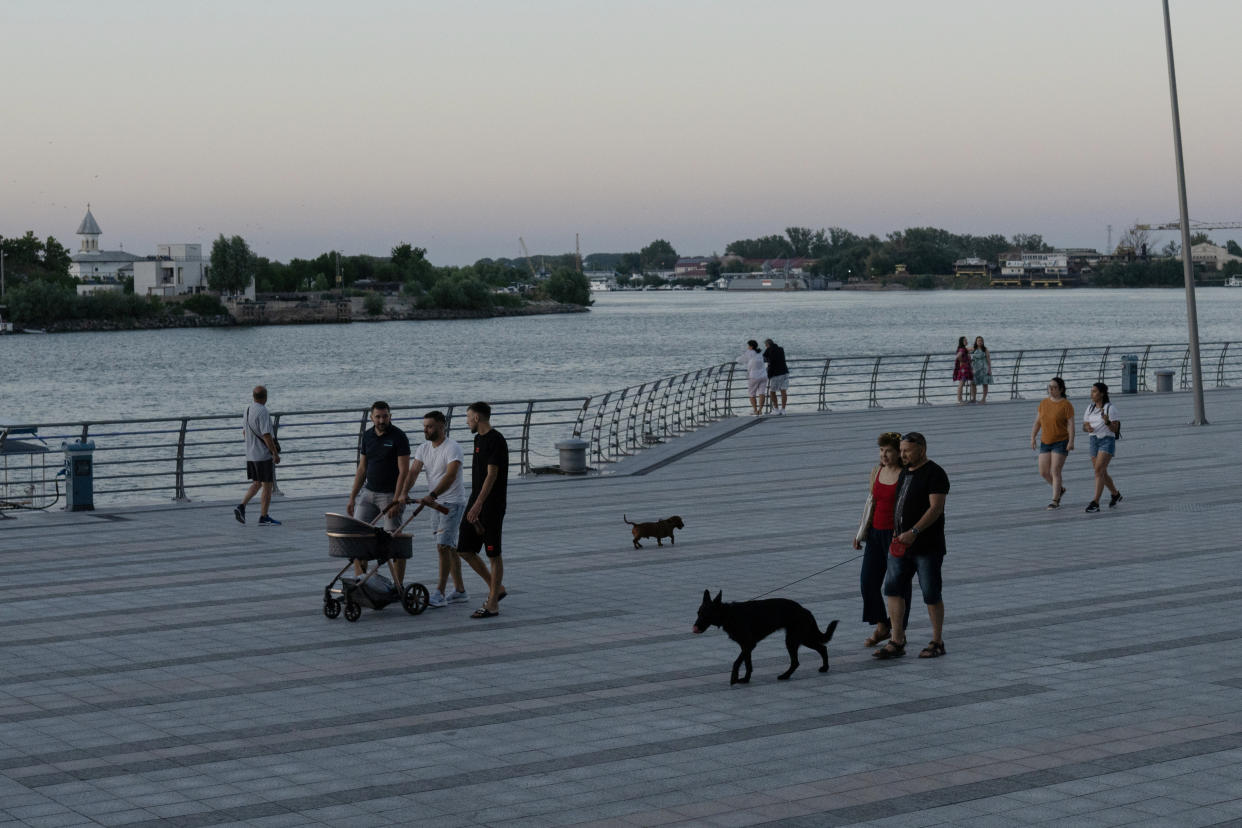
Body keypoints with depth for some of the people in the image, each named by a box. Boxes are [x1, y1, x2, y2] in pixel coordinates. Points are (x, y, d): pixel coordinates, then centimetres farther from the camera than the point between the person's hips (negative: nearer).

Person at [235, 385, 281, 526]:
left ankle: (241, 506, 1)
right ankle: (264, 517, 4)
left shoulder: (247, 409, 7)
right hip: (264, 455, -8)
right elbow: (266, 435, -22)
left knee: (256, 484, 17)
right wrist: (275, 453, -17)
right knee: (267, 486, 1)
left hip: (251, 455, 8)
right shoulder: (262, 412, -19)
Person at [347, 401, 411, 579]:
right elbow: (362, 469, 14)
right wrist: (352, 497, 10)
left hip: (390, 494, -6)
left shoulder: (398, 437, -10)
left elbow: (404, 471, -13)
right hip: (368, 492, 6)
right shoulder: (367, 436, 8)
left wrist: (396, 501, -20)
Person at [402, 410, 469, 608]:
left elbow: (450, 475, -30)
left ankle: (440, 594, -13)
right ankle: (460, 591, 20)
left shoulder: (452, 448, -17)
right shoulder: (423, 448, 6)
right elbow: (413, 471, -4)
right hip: (436, 503, 8)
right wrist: (404, 493, -21)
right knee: (449, 547, 12)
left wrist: (432, 496, -40)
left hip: (453, 503, -8)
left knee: (443, 546, -14)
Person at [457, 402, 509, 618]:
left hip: (492, 505, -9)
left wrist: (478, 504, -27)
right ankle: (496, 588, 20)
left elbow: (492, 475, -21)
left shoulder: (496, 440, -14)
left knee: (493, 554, -3)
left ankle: (493, 604, 2)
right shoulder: (479, 439, 15)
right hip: (476, 503, 9)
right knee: (464, 550, 7)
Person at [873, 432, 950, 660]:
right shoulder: (905, 473, 14)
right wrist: (896, 532, 16)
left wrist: (913, 532, -27)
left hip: (927, 547, -8)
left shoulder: (934, 474, -11)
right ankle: (897, 642, 5)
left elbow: (936, 508, -20)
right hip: (901, 545, 8)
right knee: (893, 590, 1)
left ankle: (937, 642, 12)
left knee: (931, 595, 0)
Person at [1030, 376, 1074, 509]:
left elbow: (1071, 424, -14)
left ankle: (1055, 502, -5)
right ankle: (1060, 489, 30)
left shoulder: (1066, 405, -10)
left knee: (1055, 472, -11)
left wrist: (1071, 441, -23)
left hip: (1061, 442, -6)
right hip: (1045, 442, 6)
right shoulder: (1044, 403, 5)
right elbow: (1037, 422, 8)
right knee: (1043, 472, 3)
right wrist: (1033, 437, -1)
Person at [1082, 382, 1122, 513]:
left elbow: (1115, 429, -11)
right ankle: (1115, 495, 38)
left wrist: (1107, 422, -30)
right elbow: (1084, 426, 12)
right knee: (1102, 473, 14)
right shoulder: (1090, 408, 9)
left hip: (1107, 441, -7)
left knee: (1099, 470, -18)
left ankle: (1095, 503, -21)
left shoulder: (1110, 408, -9)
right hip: (1094, 442, 7)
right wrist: (1088, 428, -12)